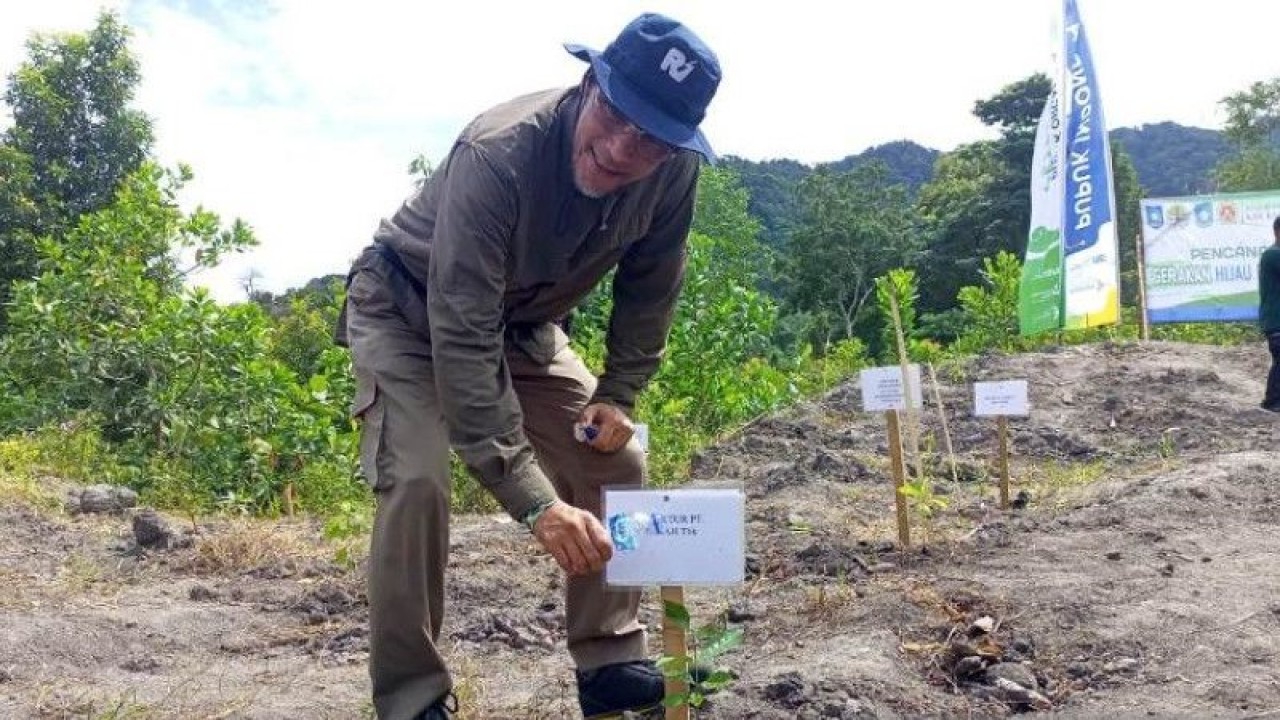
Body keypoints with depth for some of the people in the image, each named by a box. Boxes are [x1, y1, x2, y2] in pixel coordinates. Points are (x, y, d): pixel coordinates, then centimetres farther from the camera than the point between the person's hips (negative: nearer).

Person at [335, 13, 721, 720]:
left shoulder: (674, 172, -22)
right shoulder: (497, 154, -39)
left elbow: (649, 286, -2)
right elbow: (461, 337, -43)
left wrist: (618, 394, -7)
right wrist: (535, 501, -46)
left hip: (523, 322, 6)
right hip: (410, 310, -5)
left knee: (614, 458, -1)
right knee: (418, 480, -24)